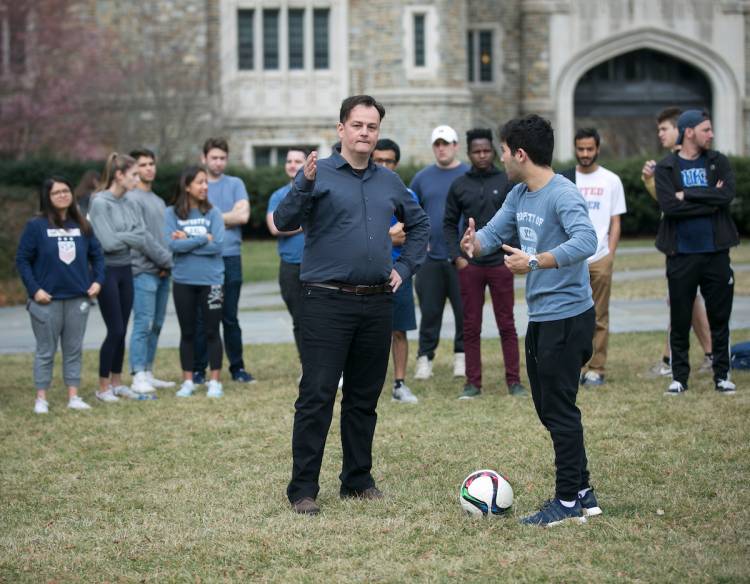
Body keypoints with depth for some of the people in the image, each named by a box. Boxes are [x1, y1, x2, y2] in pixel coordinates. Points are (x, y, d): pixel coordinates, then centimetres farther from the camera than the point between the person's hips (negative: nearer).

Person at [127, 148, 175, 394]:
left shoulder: (159, 201, 20)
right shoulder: (132, 199, -7)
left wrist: (168, 264, 1)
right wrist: (168, 259, -11)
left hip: (162, 272, 8)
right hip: (144, 271, -8)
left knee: (156, 325, 10)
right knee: (143, 324, -11)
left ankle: (148, 374, 16)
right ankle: (138, 377, -11)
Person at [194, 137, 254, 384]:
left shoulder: (235, 184, 10)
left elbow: (243, 215, -4)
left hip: (230, 257, 1)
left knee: (230, 317, 6)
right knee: (201, 317, 3)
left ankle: (237, 368, 12)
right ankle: (198, 370, 8)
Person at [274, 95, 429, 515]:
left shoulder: (389, 181, 13)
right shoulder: (319, 173, -3)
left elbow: (420, 224, 27)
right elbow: (284, 222, -15)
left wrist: (405, 268, 15)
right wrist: (304, 185, -31)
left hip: (377, 304, 5)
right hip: (327, 303, -5)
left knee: (365, 399, 12)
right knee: (317, 398, -7)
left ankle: (359, 480, 22)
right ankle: (303, 489, -2)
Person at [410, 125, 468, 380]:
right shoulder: (422, 177, 11)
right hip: (430, 256, 2)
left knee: (464, 310, 2)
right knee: (430, 311, 4)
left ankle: (462, 356, 13)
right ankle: (425, 358, 10)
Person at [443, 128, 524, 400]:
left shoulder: (506, 183, 2)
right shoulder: (459, 186, 6)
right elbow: (449, 224, 10)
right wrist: (456, 257, -1)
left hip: (501, 263, -1)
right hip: (469, 265, 1)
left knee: (507, 325, 3)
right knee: (471, 326, 4)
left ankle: (514, 381, 7)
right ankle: (473, 382, 9)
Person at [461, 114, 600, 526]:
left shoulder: (563, 195, -19)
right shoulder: (519, 195, 11)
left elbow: (585, 241, -33)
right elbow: (494, 232, 11)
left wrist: (536, 262, -40)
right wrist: (474, 243, -11)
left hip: (567, 316, -10)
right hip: (541, 317, 10)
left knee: (559, 409, -4)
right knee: (549, 410, 14)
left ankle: (569, 502, 4)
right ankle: (583, 493, 22)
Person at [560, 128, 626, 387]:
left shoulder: (611, 181, 7)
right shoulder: (564, 180, 9)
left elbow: (615, 223, 7)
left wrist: (610, 256, -3)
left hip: (600, 259, -1)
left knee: (599, 319, 1)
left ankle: (596, 369, 6)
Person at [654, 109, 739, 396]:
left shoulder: (718, 162, 6)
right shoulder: (666, 167, 0)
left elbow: (727, 194, -12)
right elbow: (669, 206, -15)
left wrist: (688, 194, -14)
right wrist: (710, 201, -13)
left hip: (716, 252, 2)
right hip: (681, 254, -2)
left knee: (719, 318, 7)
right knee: (680, 320, 4)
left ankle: (722, 375, 16)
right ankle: (679, 376, 15)